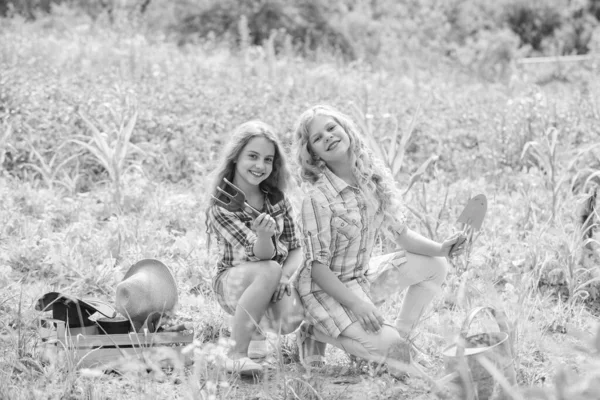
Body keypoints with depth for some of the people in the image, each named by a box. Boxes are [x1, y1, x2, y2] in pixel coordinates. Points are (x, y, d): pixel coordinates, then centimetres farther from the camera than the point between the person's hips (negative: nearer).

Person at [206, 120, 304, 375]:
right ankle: (237, 353, -26)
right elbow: (262, 255, -23)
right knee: (270, 270, -36)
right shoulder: (220, 208, -16)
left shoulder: (277, 200, -1)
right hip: (232, 283, -4)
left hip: (274, 283, 4)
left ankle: (257, 329, 11)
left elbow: (295, 249, 1)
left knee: (291, 319, -29)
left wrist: (285, 275, -20)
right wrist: (263, 236, -46)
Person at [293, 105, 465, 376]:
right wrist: (357, 305, -28)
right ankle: (318, 332, -1)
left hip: (364, 276, 7)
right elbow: (318, 267, -20)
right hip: (327, 290, -7)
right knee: (386, 345, -23)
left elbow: (400, 233, 3)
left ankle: (401, 334, 11)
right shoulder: (317, 198, -23)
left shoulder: (375, 174, -5)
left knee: (434, 266, 6)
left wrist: (440, 249, -13)